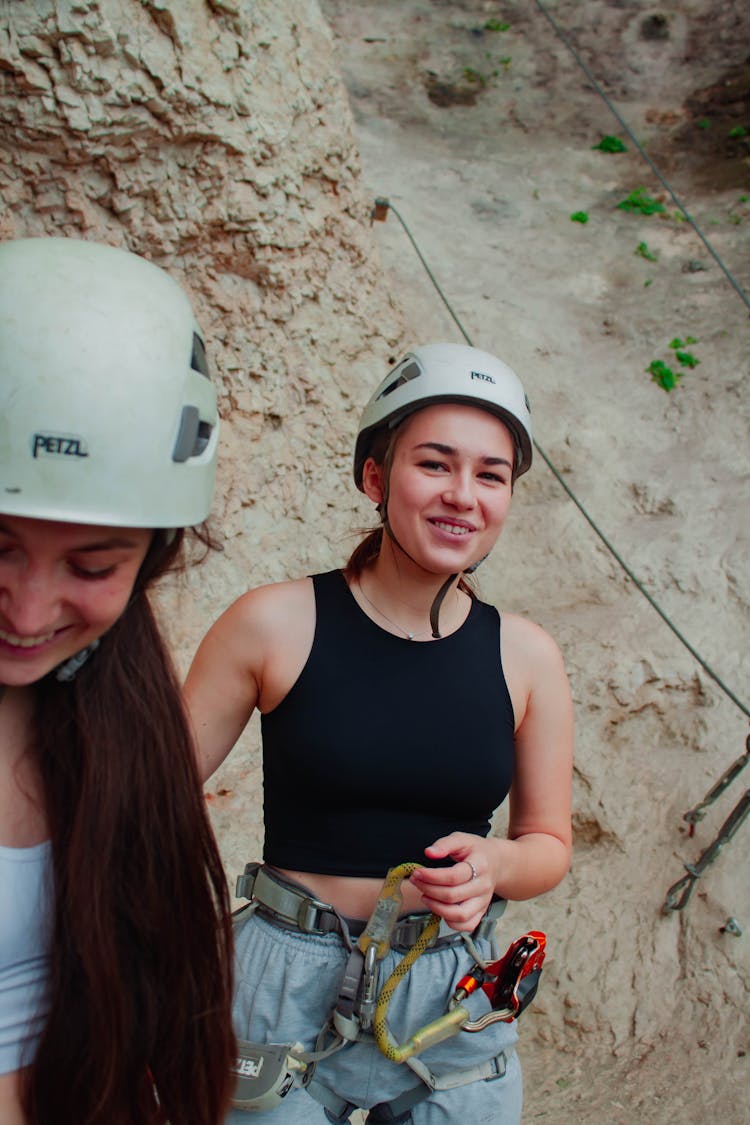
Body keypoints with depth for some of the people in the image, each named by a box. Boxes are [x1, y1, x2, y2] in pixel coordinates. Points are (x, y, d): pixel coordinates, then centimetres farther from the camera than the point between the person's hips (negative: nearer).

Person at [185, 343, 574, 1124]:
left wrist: (493, 865, -15)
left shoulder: (526, 656, -3)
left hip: (454, 994, 3)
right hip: (288, 991, -2)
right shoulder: (277, 623, -11)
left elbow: (549, 843, 6)